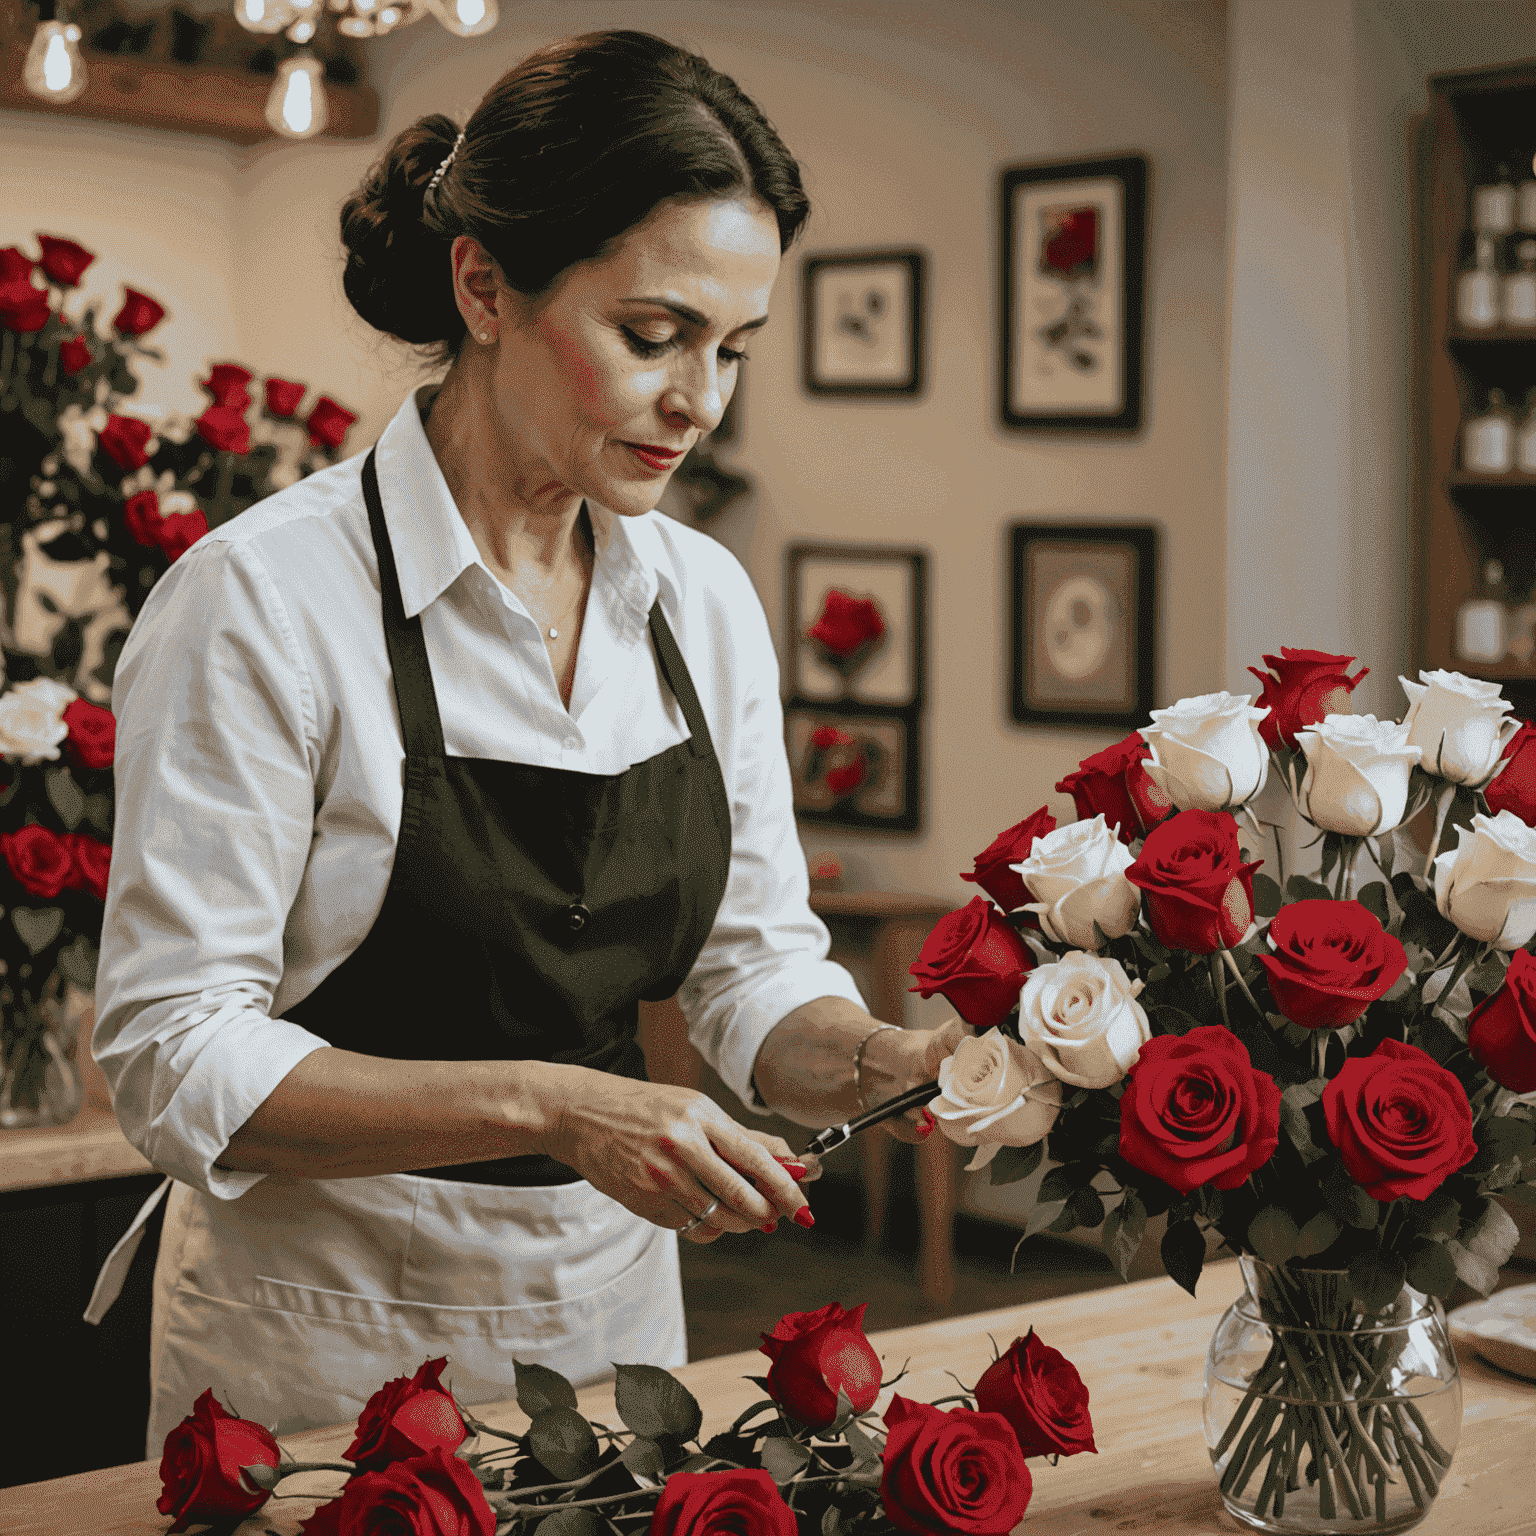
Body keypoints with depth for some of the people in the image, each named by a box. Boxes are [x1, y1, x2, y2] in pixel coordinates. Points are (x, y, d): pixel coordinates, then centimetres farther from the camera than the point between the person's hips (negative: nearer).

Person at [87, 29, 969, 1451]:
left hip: (616, 1304, 5)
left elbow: (756, 971, 3)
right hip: (332, 1342, -5)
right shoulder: (261, 598, -18)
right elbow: (175, 1058, -20)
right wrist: (551, 1109, -29)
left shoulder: (707, 601, 0)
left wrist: (881, 1061, -18)